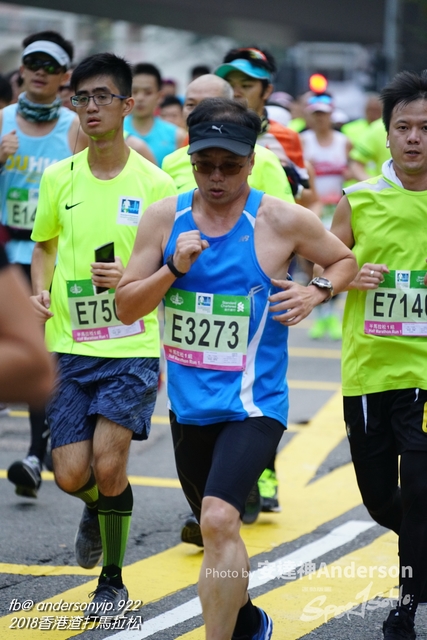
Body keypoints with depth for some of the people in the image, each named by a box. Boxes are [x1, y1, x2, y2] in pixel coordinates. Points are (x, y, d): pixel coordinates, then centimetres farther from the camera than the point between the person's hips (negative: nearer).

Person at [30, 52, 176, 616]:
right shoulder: (58, 178, 5)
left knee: (107, 464, -12)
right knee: (71, 474, -3)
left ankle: (113, 580, 10)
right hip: (68, 345, 3)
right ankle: (99, 507, 35)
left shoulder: (154, 184, -4)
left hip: (132, 346, -3)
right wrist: (41, 292, 1)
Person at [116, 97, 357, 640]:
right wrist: (173, 269, -16)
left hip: (253, 404, -5)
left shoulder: (281, 221, -7)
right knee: (215, 529, 20)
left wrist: (318, 291, -9)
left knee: (219, 520, -25)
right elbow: (126, 308, 0)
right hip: (189, 403, 5)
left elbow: (344, 259, 11)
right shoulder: (164, 217, 0)